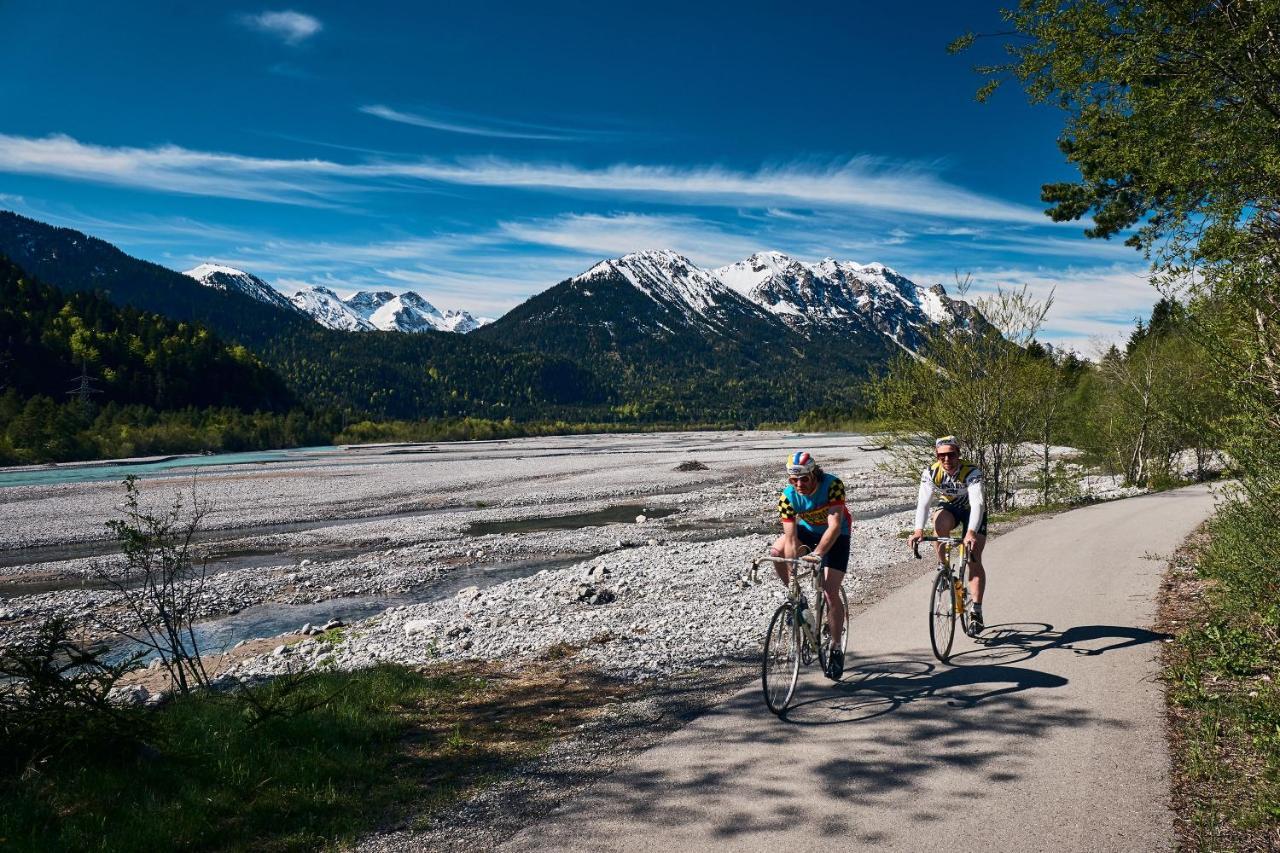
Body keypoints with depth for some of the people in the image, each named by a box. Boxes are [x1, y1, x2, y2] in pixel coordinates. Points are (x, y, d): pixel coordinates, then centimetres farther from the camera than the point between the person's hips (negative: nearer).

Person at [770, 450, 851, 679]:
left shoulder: (833, 485, -31)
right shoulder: (788, 496, -24)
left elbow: (834, 526, -36)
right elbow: (790, 537, -26)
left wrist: (816, 554, -48)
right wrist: (792, 575, -32)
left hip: (835, 535, -3)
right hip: (807, 529, 4)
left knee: (830, 593, -13)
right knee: (776, 552, -23)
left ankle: (836, 649, 1)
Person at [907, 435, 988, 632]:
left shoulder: (971, 472, -32)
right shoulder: (931, 473, -24)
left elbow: (977, 503, -44)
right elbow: (922, 502, -33)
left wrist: (971, 533, -59)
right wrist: (918, 530, -49)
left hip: (972, 511, -2)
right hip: (948, 507, 2)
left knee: (974, 560, -13)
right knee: (940, 523, -34)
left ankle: (976, 612, -8)